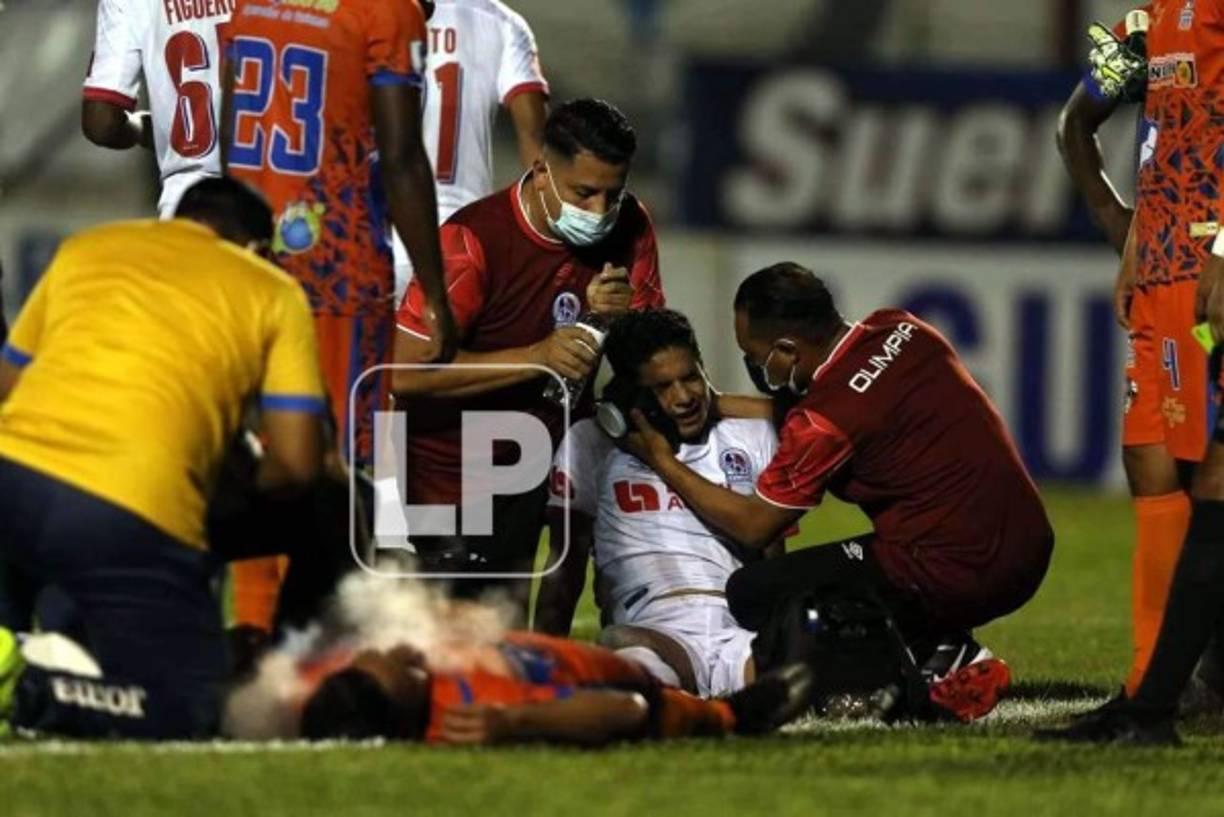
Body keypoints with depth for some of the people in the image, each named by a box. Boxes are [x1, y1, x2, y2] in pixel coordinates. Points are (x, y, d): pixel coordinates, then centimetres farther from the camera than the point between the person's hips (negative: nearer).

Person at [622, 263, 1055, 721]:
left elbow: (755, 527, -1)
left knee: (754, 594, 0)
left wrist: (663, 462, 9)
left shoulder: (825, 420, -16)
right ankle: (957, 658, 8)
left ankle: (927, 657, -8)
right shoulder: (900, 331, 5)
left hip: (957, 574, -8)